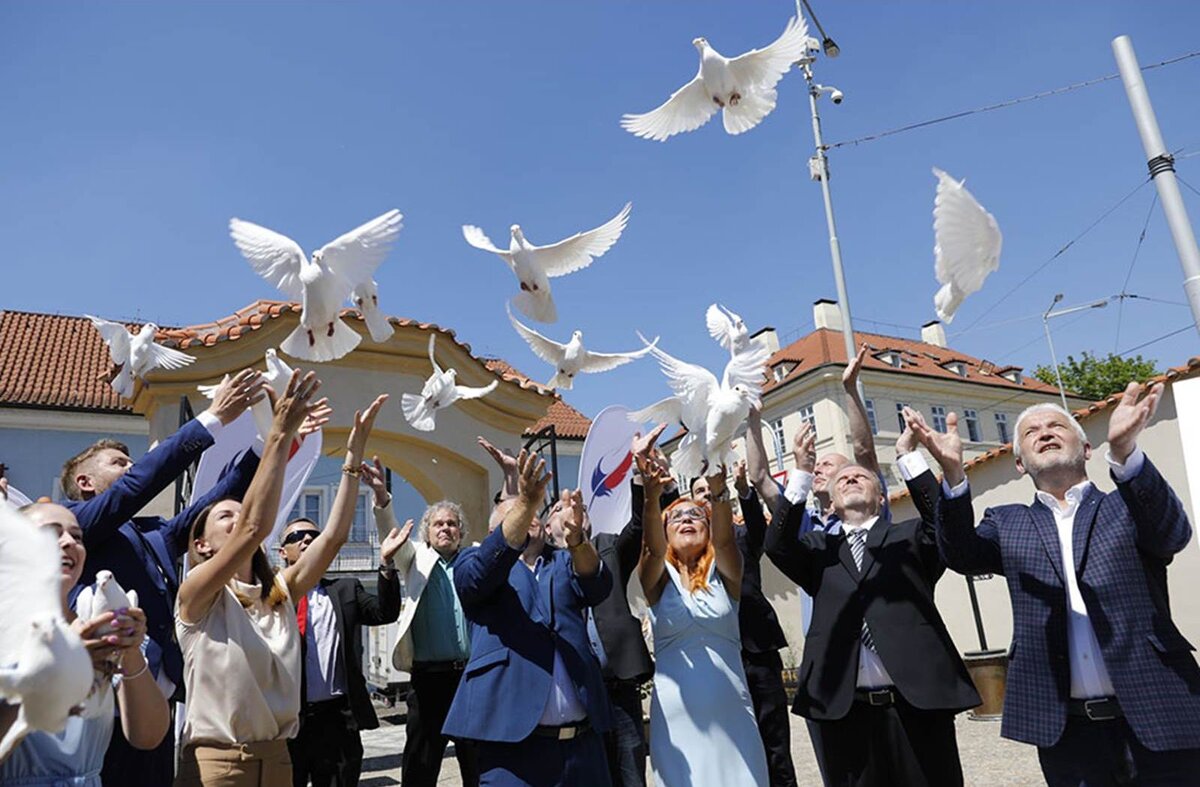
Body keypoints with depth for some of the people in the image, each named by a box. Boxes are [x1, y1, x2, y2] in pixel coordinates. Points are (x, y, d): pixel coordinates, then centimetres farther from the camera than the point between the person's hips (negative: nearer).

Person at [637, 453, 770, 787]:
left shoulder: (724, 573, 5)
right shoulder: (658, 578, 4)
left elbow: (724, 539, -16)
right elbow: (652, 548, -18)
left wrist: (718, 491, -37)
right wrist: (651, 497, -38)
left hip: (731, 710, 1)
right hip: (676, 715, 0)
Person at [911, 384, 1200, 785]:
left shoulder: (1127, 507, 6)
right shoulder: (1007, 523, 8)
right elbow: (962, 553, -10)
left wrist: (1124, 449, -34)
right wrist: (953, 473, -28)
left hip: (1157, 714, -1)